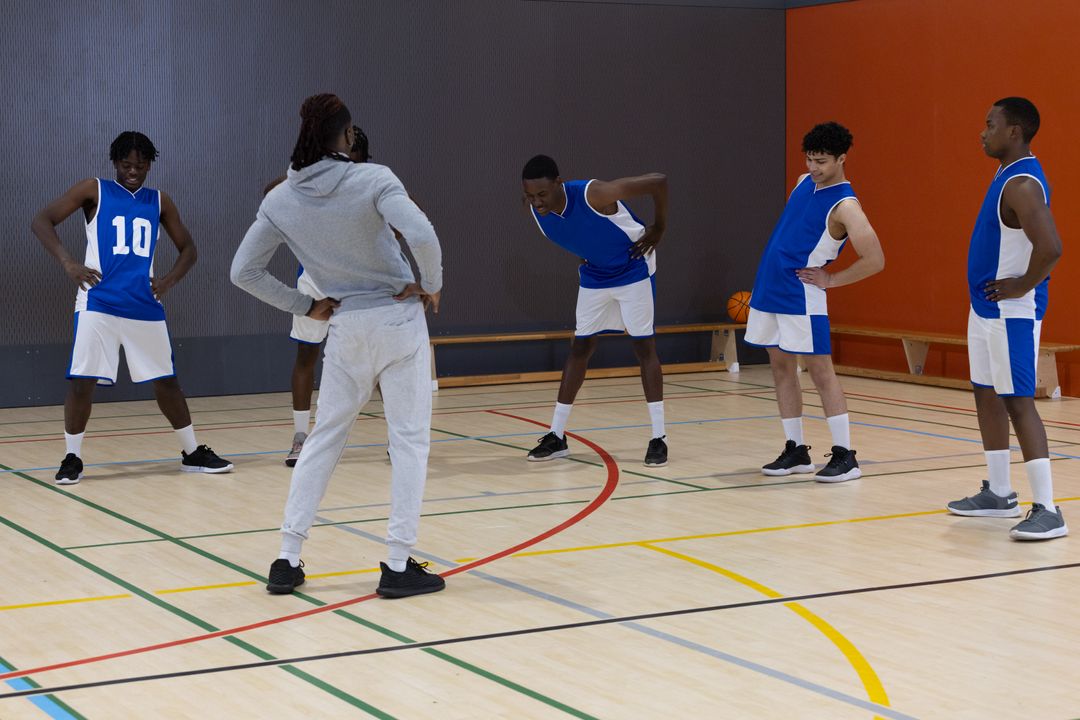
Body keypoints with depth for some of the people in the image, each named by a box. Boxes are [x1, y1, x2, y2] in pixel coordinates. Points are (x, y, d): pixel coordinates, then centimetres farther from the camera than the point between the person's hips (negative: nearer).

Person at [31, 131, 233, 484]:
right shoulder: (94, 190, 2)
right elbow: (42, 220, -2)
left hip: (144, 307, 3)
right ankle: (72, 459, 7)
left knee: (166, 381, 9)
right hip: (98, 304, -3)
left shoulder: (159, 201, 11)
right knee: (81, 381, -7)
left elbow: (188, 248, 19)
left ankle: (193, 453, 20)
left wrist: (168, 280, 0)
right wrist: (68, 262, -14)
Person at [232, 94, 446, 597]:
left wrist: (305, 307, 6)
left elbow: (244, 271, 0)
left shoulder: (280, 200, -2)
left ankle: (288, 559, 14)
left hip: (345, 329, 4)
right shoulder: (372, 180, -14)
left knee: (325, 438, 15)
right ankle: (398, 565, 3)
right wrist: (431, 285, -9)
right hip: (399, 321, -4)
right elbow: (422, 235, -27)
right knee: (409, 439, 5)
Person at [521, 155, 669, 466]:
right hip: (594, 275, 6)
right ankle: (556, 436, 11)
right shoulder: (537, 212, -16)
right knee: (580, 347, 7)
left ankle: (658, 438, -2)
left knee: (644, 346, -5)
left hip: (632, 271, -6)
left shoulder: (594, 194, -35)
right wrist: (585, 257, 6)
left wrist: (658, 228, -18)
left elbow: (658, 181, -28)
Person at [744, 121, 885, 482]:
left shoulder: (844, 205, -16)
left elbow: (874, 260, -21)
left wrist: (830, 279, -14)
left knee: (820, 370, -7)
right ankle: (795, 450, 16)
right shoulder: (803, 183, 9)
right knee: (781, 367, 9)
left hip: (801, 297, -8)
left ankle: (844, 456, -4)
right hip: (769, 289, 8)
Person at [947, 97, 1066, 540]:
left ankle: (1046, 510, -11)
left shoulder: (1022, 185, -21)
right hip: (985, 308, 11)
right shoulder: (1005, 177, 12)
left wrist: (1022, 286, -20)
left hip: (1011, 313, -11)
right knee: (986, 395, 16)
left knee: (1018, 401, -11)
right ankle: (998, 494, 26)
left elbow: (1050, 247, -33)